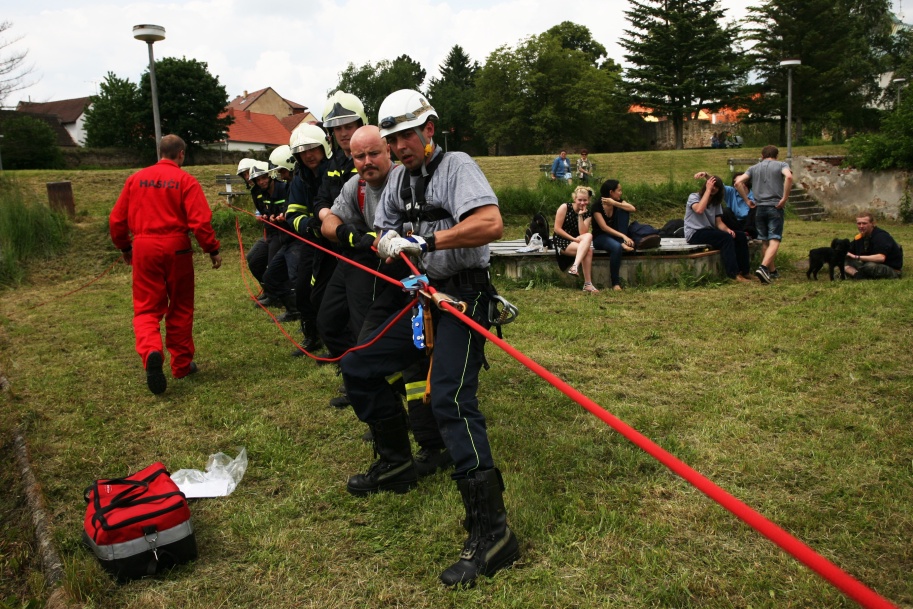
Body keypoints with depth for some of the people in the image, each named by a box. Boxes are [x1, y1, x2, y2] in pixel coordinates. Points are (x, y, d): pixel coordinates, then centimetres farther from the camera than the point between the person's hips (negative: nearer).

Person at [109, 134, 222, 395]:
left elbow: (116, 219, 9)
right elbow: (200, 220, -13)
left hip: (143, 248, 2)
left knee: (147, 308, 7)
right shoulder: (185, 180, -4)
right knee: (180, 309, 12)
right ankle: (182, 364, 21)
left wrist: (124, 247, 23)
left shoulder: (136, 178, 7)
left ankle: (151, 352, -21)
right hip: (176, 249, -2)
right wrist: (213, 250, -4)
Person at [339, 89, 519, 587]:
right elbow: (383, 235, 21)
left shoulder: (456, 165, -10)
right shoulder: (399, 176, 15)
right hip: (423, 298, 9)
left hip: (463, 295, -9)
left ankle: (491, 531, -24)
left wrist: (426, 240, -27)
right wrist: (390, 242, -3)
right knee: (358, 367, 13)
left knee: (450, 399, -26)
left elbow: (491, 224, -27)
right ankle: (396, 463, 29)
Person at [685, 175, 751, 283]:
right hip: (695, 233, -7)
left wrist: (727, 229, -16)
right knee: (726, 238, -29)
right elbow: (699, 210, -26)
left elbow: (719, 222, 7)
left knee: (740, 236, -11)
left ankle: (743, 271, -9)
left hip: (709, 232, 7)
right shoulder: (693, 197, -3)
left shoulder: (716, 203, 16)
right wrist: (708, 190, -18)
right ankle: (734, 274, -30)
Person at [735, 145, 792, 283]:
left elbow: (738, 182, 2)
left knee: (765, 242, 12)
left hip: (759, 208, 4)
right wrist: (785, 198, -12)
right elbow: (789, 177, -16)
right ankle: (763, 267, -28)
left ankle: (772, 271, 22)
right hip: (775, 207, -4)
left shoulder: (754, 168, 15)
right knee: (774, 241, -8)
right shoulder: (781, 165, 6)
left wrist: (747, 200, 6)